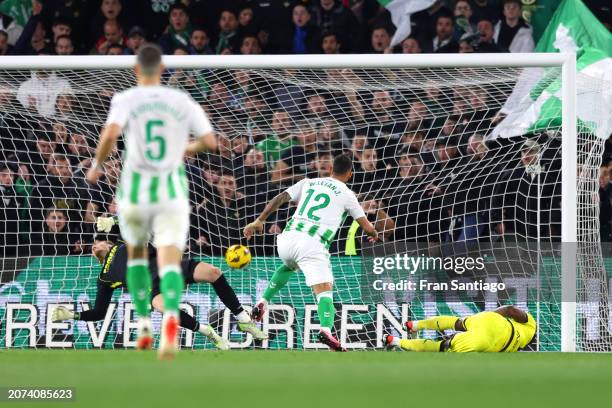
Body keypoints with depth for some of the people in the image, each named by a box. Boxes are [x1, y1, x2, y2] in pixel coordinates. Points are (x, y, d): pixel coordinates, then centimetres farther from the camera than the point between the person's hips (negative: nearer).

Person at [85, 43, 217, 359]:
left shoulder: (126, 99, -3)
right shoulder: (183, 101, 4)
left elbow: (110, 135, -21)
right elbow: (210, 142, 2)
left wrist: (96, 165, -4)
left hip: (135, 188, 0)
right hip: (173, 190, 0)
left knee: (136, 253, 25)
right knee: (170, 263, -8)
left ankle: (144, 325, 20)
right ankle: (171, 316, -39)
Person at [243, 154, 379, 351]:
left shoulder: (309, 183, 20)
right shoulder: (346, 194, 9)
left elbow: (279, 199, 14)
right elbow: (366, 226, 14)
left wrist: (259, 221, 17)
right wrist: (374, 234, 36)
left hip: (287, 238, 5)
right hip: (312, 244, -5)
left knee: (288, 267, 38)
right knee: (324, 289, -10)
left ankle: (262, 303, 27)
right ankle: (326, 330, -37)